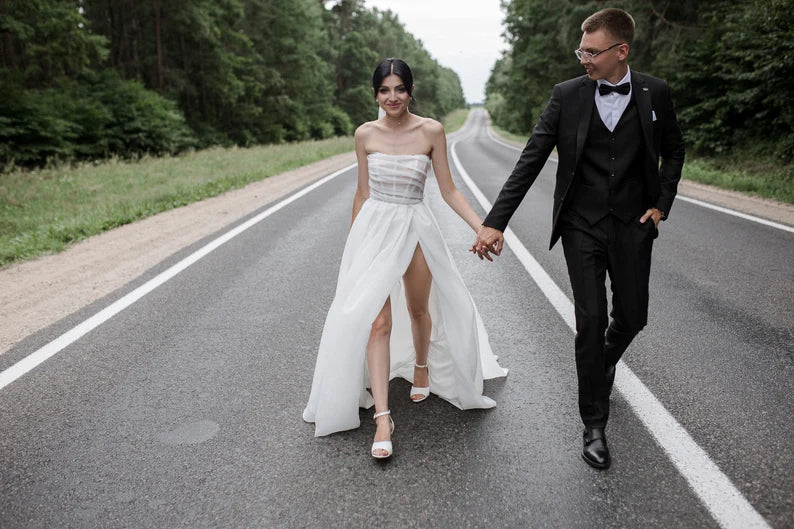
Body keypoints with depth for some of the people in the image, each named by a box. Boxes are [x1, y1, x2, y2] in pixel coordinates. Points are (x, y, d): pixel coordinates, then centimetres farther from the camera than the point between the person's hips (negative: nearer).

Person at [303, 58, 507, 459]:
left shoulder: (431, 131, -4)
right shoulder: (366, 134, 0)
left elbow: (448, 190, -2)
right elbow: (363, 192, 9)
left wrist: (483, 228, -13)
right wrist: (352, 242, 15)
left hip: (415, 228, 0)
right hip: (375, 228, 0)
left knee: (419, 309, 17)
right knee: (377, 321, -9)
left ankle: (422, 367, 49)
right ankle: (382, 417, -4)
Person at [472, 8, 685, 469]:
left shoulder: (655, 93, -1)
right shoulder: (568, 95, -5)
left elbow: (674, 150, 15)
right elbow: (530, 161, -8)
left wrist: (662, 203, 3)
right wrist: (496, 223, -15)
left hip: (633, 225, 2)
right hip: (582, 226, -2)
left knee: (632, 318, 10)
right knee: (591, 321, -4)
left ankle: (606, 363, 46)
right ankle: (595, 423, 11)